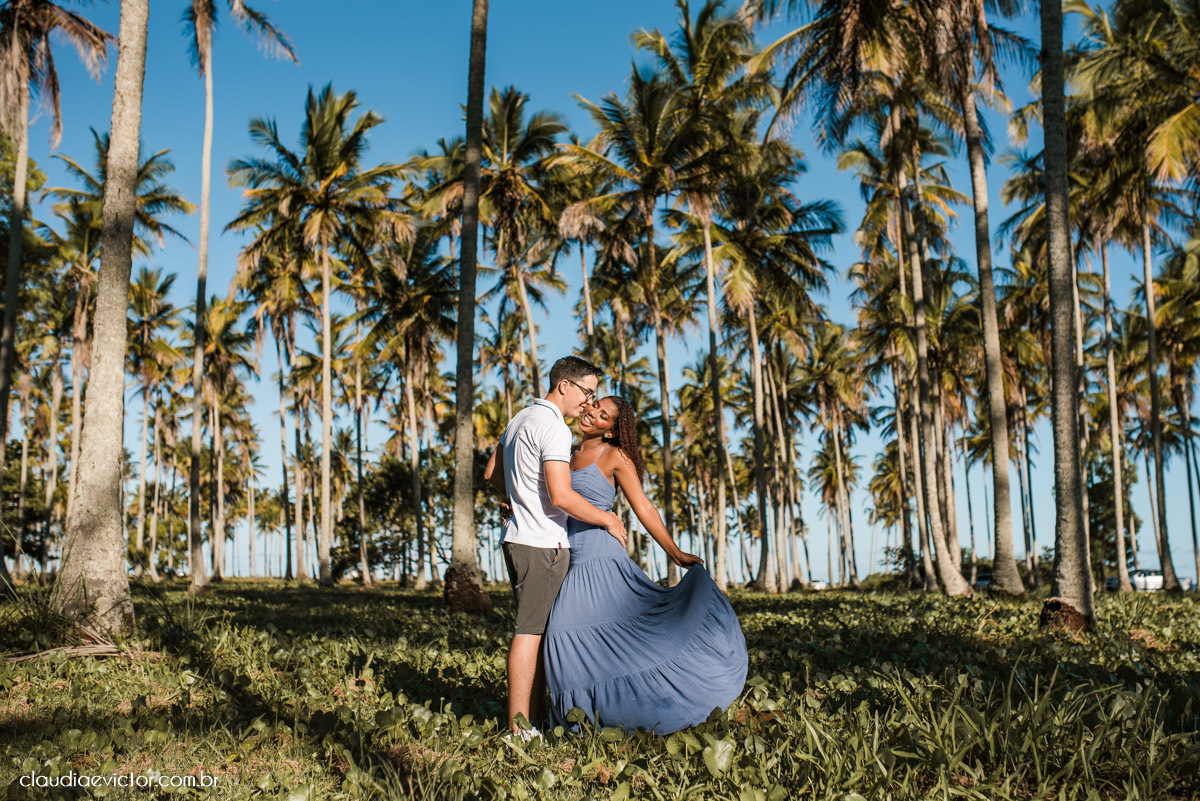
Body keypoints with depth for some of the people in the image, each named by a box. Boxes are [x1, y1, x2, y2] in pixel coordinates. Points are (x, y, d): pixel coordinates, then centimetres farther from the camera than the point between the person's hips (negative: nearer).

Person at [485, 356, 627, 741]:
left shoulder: (521, 418, 15)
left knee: (536, 628, 14)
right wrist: (607, 519, -10)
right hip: (542, 543, -10)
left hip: (519, 536, 10)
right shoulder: (553, 427, -15)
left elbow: (492, 473, 24)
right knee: (530, 630, -6)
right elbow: (562, 496, -23)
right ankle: (519, 726, -2)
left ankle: (535, 714, 20)